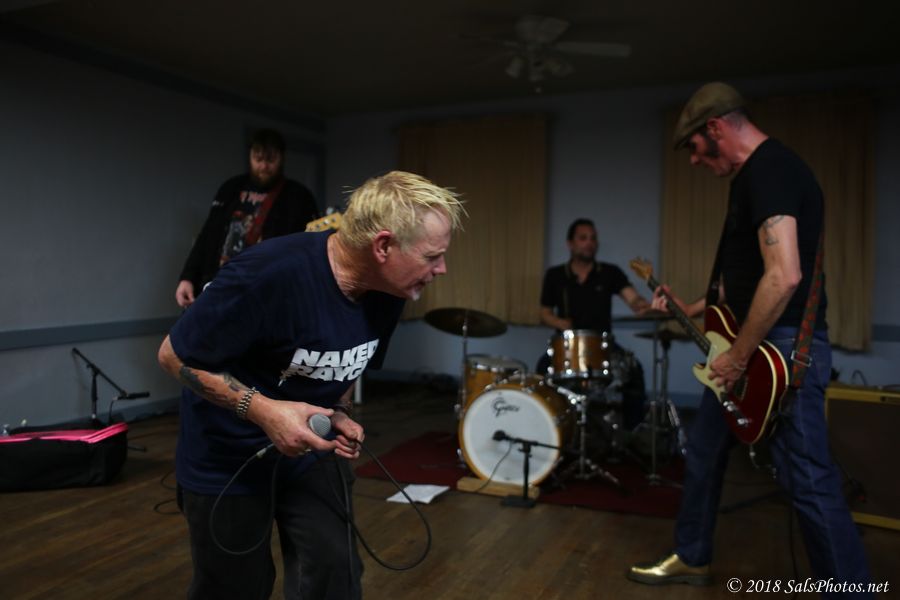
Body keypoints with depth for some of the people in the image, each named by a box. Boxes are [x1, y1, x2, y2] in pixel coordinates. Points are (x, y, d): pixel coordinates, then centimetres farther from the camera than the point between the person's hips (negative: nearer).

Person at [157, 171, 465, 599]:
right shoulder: (269, 273, -33)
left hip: (311, 448, 5)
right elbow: (175, 356, -21)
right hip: (227, 459, -4)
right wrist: (263, 410, -30)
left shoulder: (387, 293, -11)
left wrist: (339, 415, -10)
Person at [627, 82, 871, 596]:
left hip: (785, 350, -11)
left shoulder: (769, 169, -18)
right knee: (704, 454, 19)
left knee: (810, 484, -4)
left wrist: (737, 358, -22)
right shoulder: (755, 174, 16)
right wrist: (692, 309, 19)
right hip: (749, 346, 11)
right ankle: (692, 559, 35)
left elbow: (784, 276, -29)